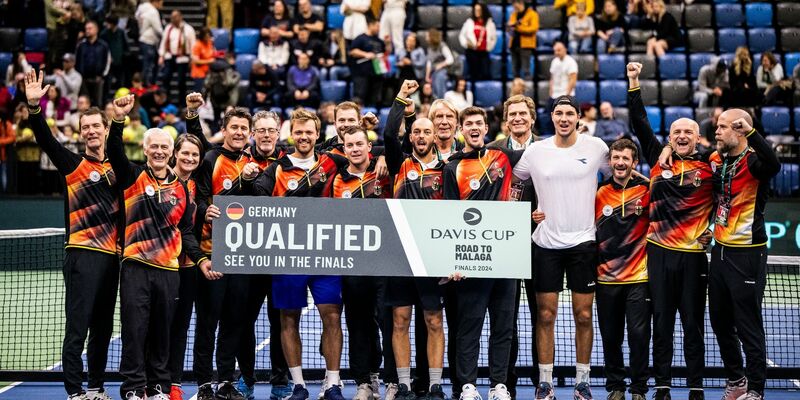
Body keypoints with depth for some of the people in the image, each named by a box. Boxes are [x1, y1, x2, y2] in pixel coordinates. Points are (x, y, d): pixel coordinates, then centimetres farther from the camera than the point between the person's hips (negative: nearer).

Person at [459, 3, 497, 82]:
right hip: (472, 52, 0)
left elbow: (494, 37, 12)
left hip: (484, 52, 0)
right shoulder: (469, 22, 3)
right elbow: (462, 35, 10)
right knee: (474, 73, 2)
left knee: (485, 74, -10)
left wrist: (489, 47, 4)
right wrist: (466, 43, -6)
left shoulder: (490, 23, 4)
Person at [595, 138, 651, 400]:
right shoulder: (599, 192, 5)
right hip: (606, 277, 2)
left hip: (639, 276, -2)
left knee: (639, 334, -3)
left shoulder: (647, 189, -3)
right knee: (610, 336, 9)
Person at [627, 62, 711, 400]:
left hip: (693, 254, -1)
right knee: (661, 322, 7)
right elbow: (640, 124, 5)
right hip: (660, 252, 1)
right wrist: (634, 84, 1)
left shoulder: (709, 166, 2)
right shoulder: (658, 158, 6)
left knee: (693, 324, 5)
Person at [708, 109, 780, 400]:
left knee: (748, 326, -1)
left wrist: (751, 132, -46)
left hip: (746, 254, -8)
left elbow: (773, 164, -38)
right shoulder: (716, 158, 6)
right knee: (720, 322, 17)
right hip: (720, 250, 8)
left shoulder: (753, 161, -15)